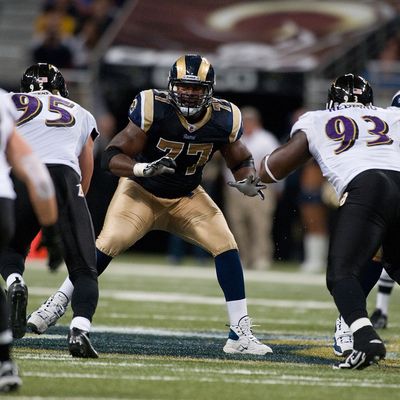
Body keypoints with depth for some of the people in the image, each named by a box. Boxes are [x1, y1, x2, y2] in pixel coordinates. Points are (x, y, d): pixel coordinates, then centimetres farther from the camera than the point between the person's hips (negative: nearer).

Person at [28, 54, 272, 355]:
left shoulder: (224, 119, -16)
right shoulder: (154, 108, -27)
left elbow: (242, 162, 2)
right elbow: (112, 157, -24)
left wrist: (248, 182, -22)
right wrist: (144, 168, -44)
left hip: (187, 197, 3)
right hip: (142, 193, -3)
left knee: (227, 247, -14)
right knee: (108, 244, -21)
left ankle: (240, 334, -6)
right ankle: (54, 307, -5)